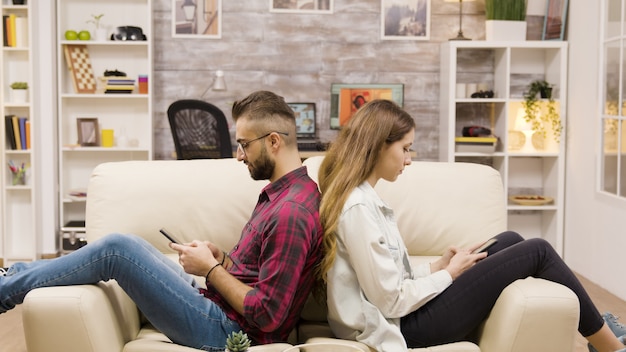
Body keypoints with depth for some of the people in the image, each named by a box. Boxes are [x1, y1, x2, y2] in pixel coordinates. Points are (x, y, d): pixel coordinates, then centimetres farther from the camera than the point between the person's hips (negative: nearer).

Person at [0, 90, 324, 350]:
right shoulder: (279, 193, 11)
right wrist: (222, 258, 2)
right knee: (124, 247, 11)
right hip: (217, 304, 10)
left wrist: (211, 269, -14)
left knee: (118, 248, -14)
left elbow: (268, 315, -24)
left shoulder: (290, 213, -22)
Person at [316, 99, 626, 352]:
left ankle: (591, 323, 27)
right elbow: (392, 301, -22)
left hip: (406, 314, 9)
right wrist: (449, 273, -9)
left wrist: (438, 266, 2)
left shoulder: (358, 197, 7)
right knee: (537, 252, -3)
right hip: (406, 327, -9)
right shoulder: (358, 208, -23)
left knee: (510, 240, 15)